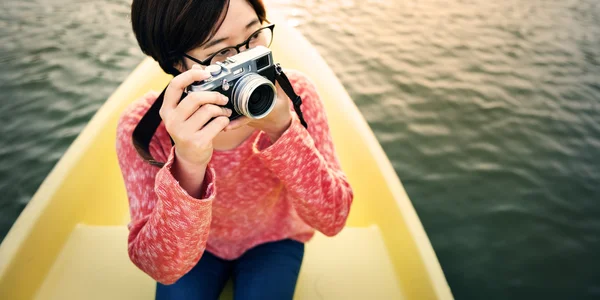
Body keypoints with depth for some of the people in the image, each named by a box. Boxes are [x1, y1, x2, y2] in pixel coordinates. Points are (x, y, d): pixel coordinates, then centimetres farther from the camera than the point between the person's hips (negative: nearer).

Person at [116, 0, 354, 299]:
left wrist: (283, 132, -41)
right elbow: (163, 267, -31)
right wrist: (189, 169, -49)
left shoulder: (294, 92, -24)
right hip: (195, 246, 0)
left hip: (274, 239, 1)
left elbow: (332, 218, -26)